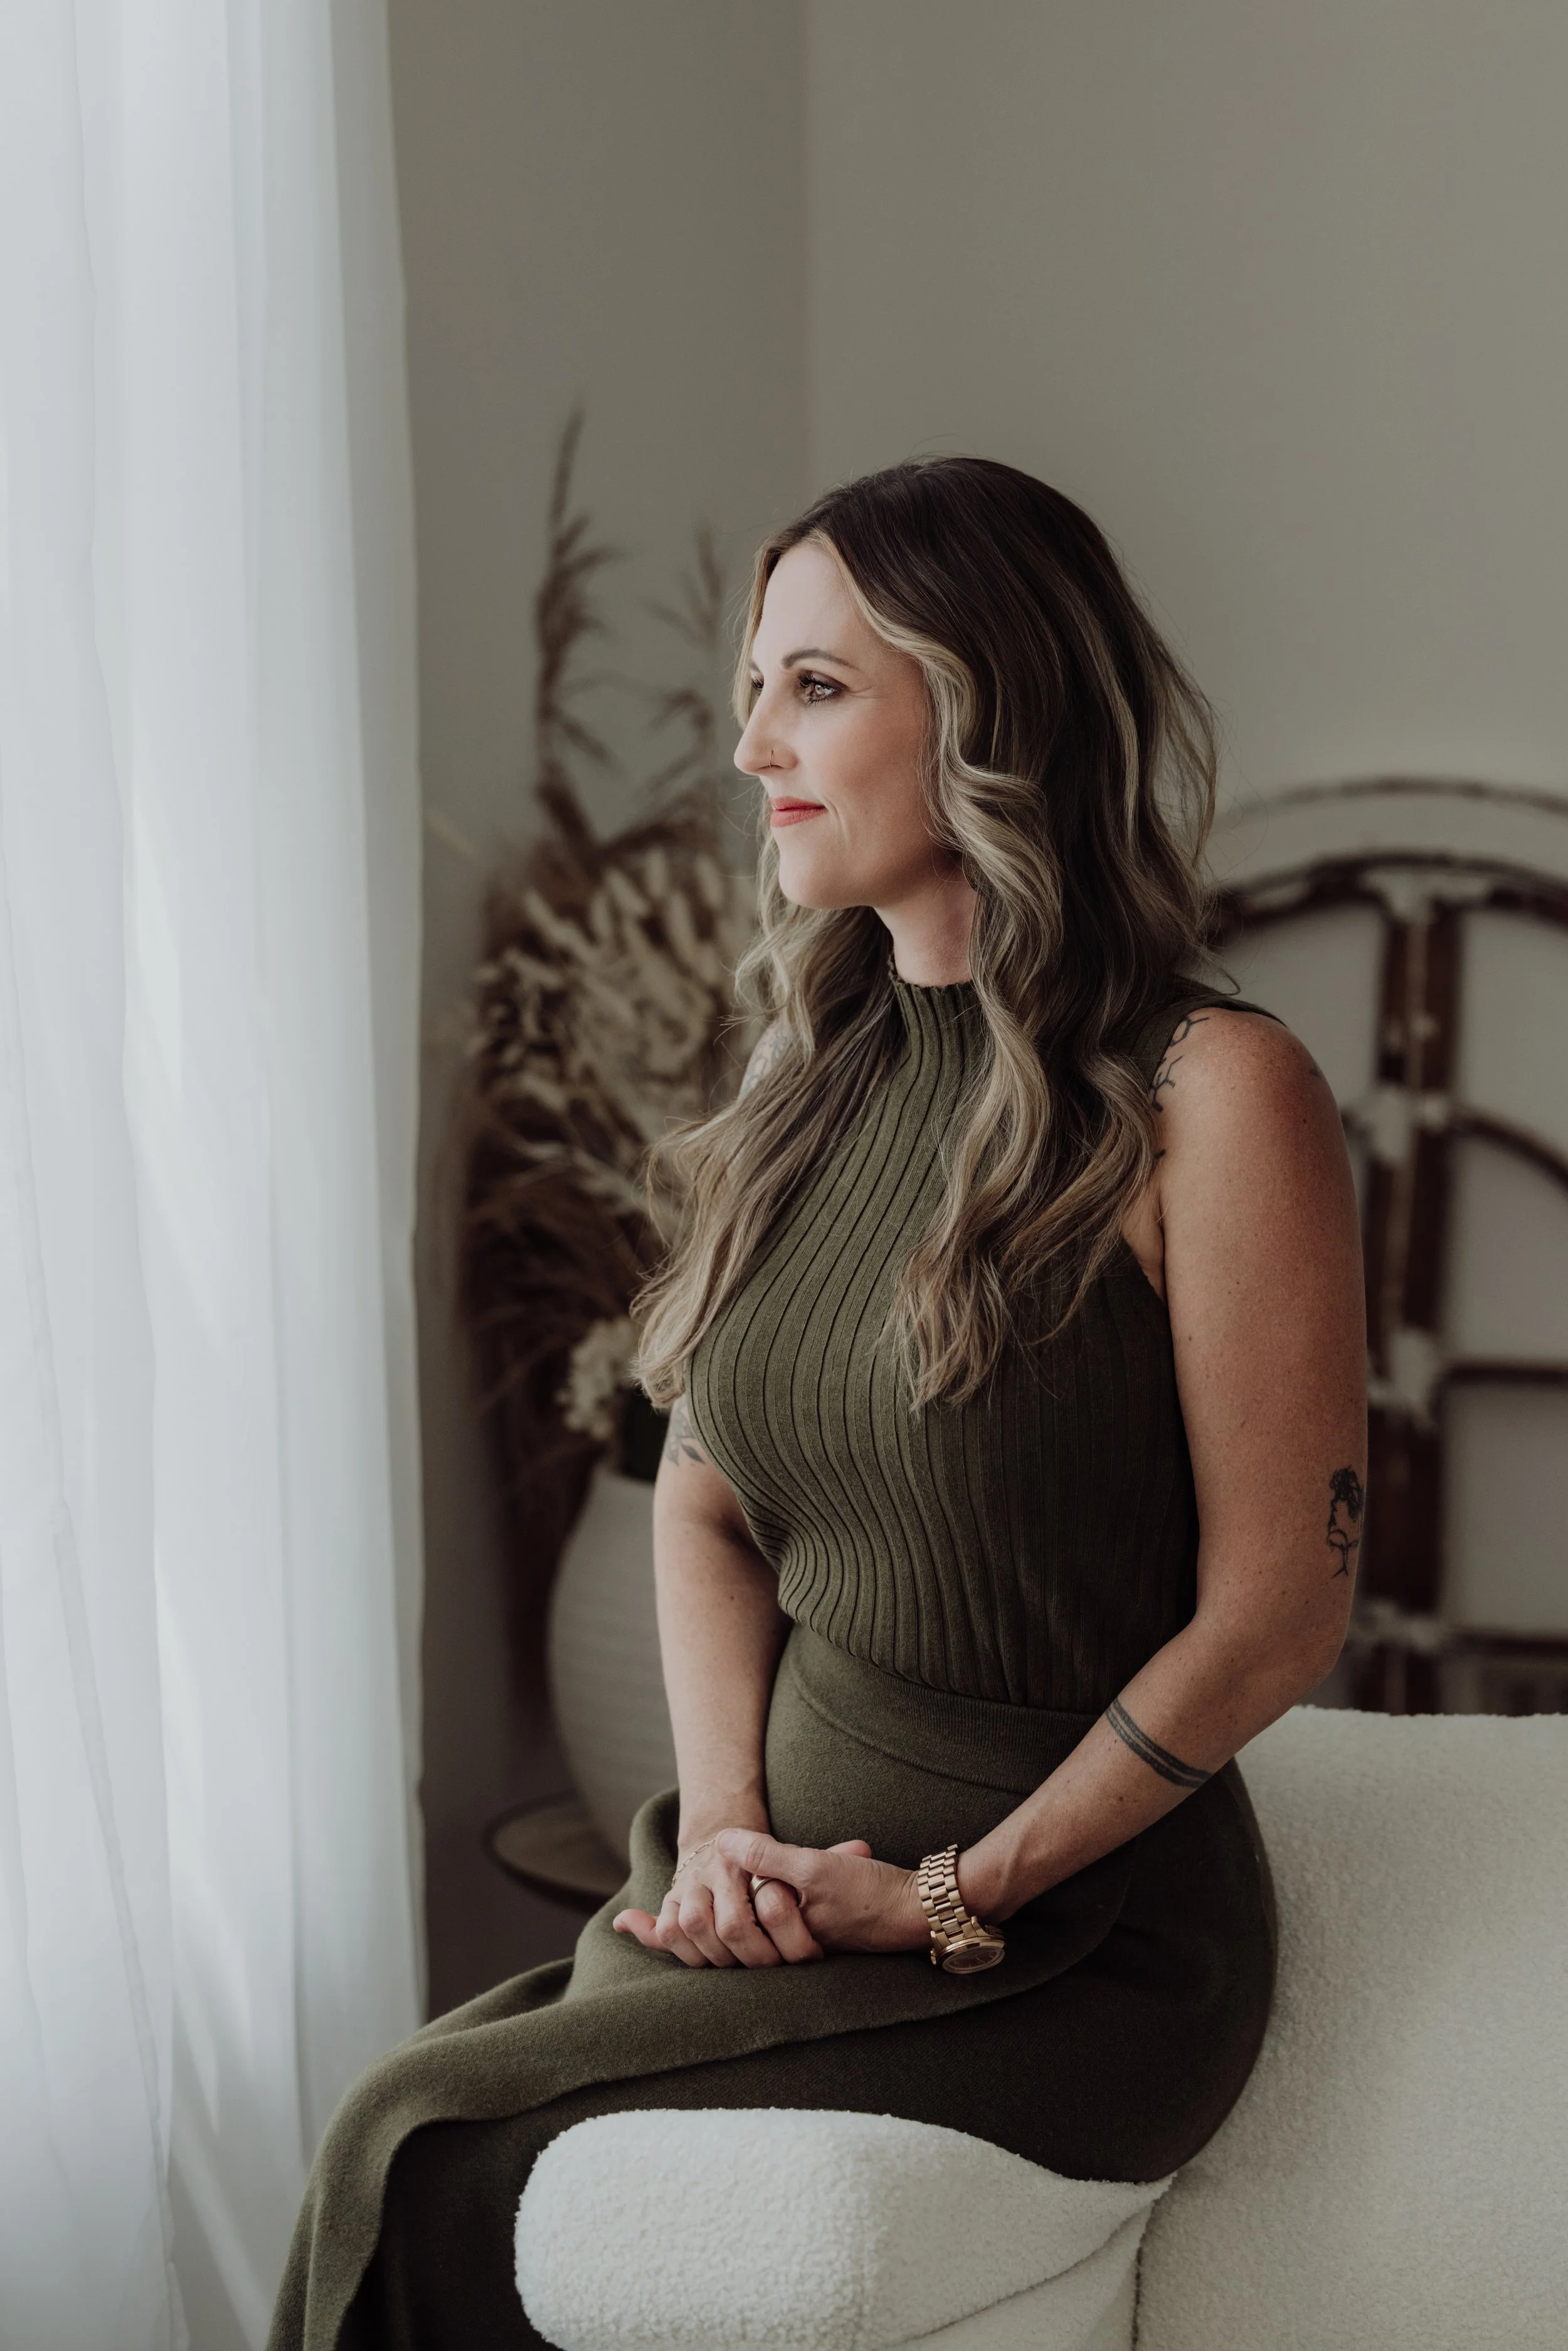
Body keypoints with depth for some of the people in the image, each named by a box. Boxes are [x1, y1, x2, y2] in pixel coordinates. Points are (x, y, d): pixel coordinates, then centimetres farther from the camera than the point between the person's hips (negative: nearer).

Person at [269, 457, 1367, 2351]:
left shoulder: (1210, 1093, -14)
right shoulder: (817, 1077, 9)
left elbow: (1276, 1612, -13)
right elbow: (704, 1500, 12)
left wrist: (954, 1900, -11)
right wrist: (728, 1824, -4)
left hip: (1084, 1933, -6)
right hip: (797, 1885, 6)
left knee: (427, 2158, -18)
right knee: (404, 2116, -16)